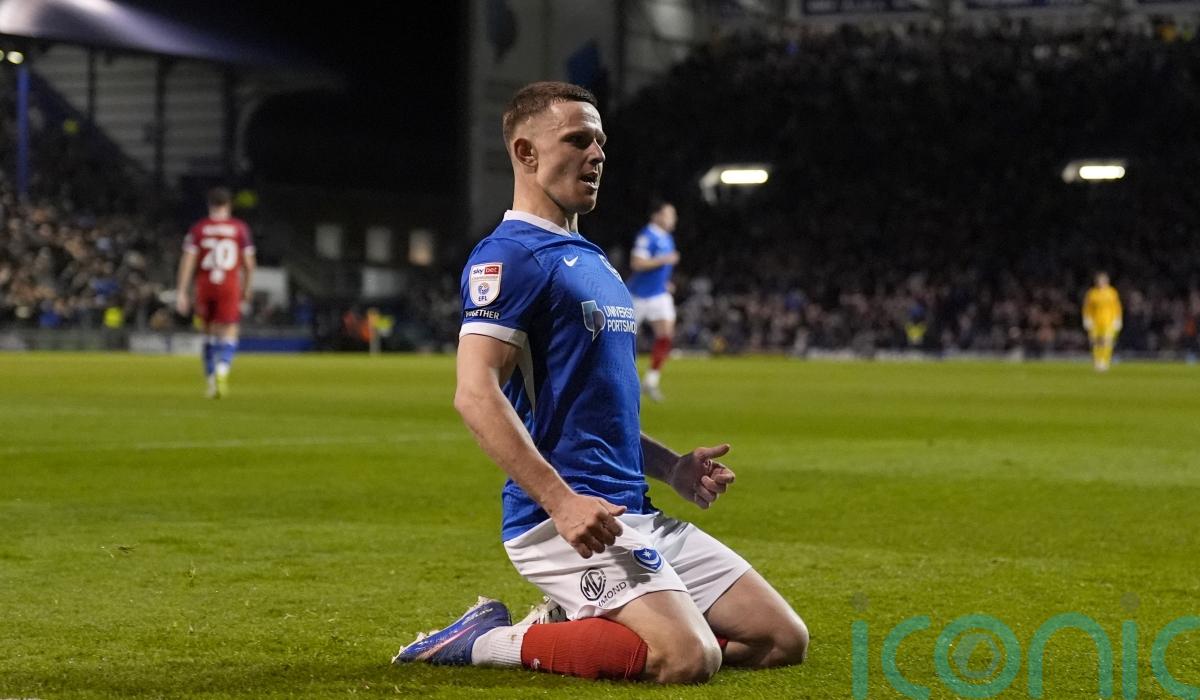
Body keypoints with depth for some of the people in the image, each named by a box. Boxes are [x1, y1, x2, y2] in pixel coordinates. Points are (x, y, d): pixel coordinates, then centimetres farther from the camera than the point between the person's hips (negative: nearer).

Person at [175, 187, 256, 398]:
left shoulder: (198, 229, 4)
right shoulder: (240, 228, 2)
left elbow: (188, 261, -3)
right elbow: (248, 263, 3)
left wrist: (181, 292, -4)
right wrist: (246, 288, 17)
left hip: (204, 286, 2)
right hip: (230, 286, -2)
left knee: (209, 333, 17)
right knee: (229, 335, -2)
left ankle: (210, 379, 20)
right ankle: (222, 369, -29)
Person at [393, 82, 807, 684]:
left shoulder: (591, 260, 21)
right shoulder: (509, 255, -9)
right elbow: (476, 395, -20)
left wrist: (669, 466, 17)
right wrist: (561, 501, -27)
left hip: (637, 514, 9)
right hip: (566, 518, -9)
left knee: (784, 640, 4)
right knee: (690, 657, -26)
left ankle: (561, 624, 10)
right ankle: (491, 641, -8)